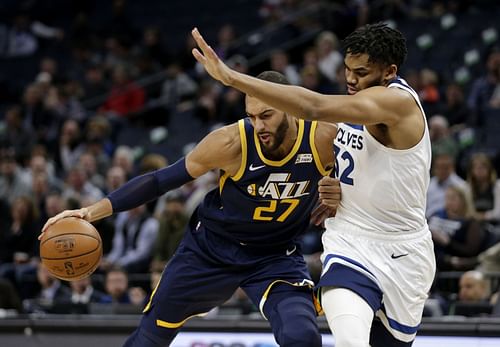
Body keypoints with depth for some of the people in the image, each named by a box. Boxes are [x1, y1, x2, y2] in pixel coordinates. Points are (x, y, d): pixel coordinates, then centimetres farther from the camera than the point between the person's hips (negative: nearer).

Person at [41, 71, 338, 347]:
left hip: (277, 255, 0)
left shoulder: (324, 139, -23)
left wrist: (338, 192, -24)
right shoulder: (231, 142, -26)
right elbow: (163, 180, -17)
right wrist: (94, 211, -22)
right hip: (211, 247, 0)